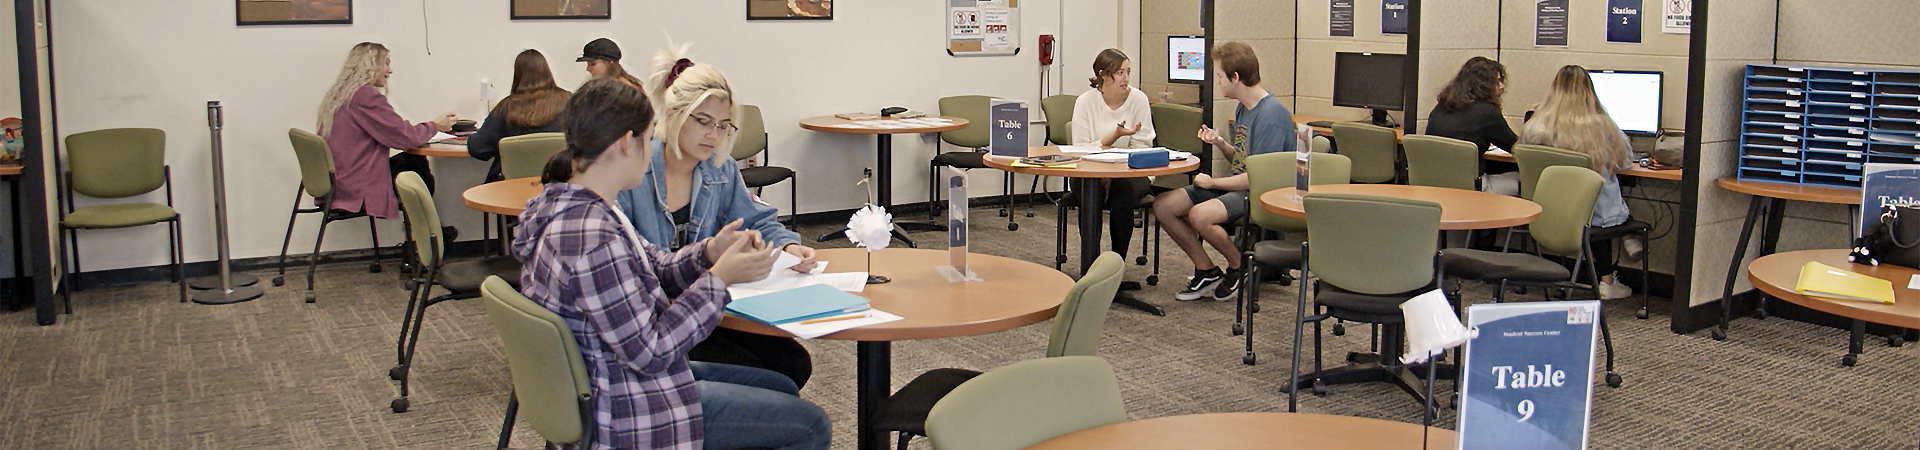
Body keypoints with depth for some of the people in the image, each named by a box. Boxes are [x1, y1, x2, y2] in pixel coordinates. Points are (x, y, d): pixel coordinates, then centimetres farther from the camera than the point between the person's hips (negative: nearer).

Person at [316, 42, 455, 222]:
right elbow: (407, 137, -16)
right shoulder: (366, 96, -18)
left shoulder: (337, 95, 12)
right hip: (359, 192, -9)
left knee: (414, 160, 14)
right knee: (424, 179, 8)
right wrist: (435, 125, 2)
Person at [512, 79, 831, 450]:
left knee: (782, 388, 22)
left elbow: (653, 272, 9)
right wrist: (719, 279, -19)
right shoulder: (593, 240, -31)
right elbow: (649, 351, -26)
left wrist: (709, 252, -8)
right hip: (623, 415, -11)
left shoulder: (565, 203, 2)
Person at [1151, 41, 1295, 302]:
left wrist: (1212, 183, -12)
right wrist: (1220, 143, 2)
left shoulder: (1271, 115, -19)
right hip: (1236, 185, 10)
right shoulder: (1241, 108, 11)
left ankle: (1239, 267, -7)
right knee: (1163, 205, -5)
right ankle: (1206, 270, 5)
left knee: (1200, 215, -35)